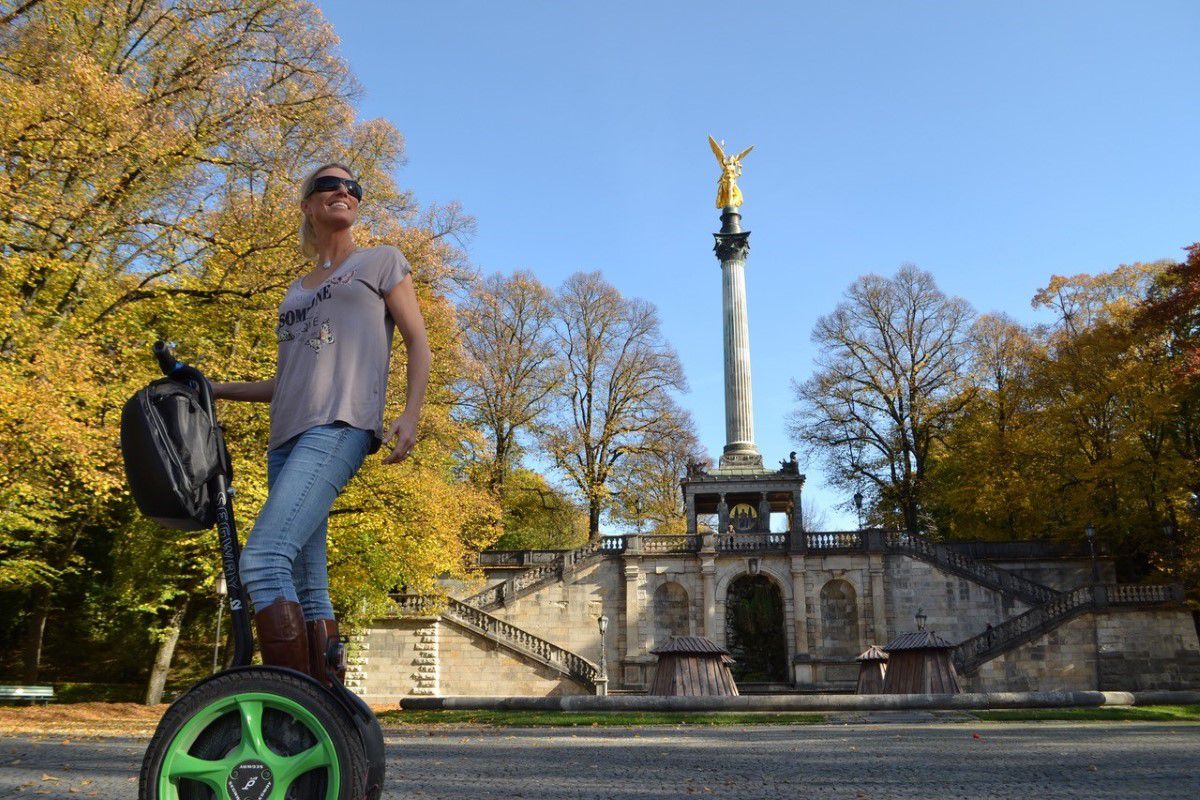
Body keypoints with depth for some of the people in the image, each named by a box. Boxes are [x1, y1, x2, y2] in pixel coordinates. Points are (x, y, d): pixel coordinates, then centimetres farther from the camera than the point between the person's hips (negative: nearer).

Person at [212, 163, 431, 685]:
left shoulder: (381, 262, 14)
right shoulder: (297, 290, 28)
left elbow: (418, 343, 4)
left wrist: (410, 416, -10)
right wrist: (213, 390, 23)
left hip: (340, 427, -7)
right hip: (288, 436, 7)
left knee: (263, 558, -23)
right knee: (307, 588, 1)